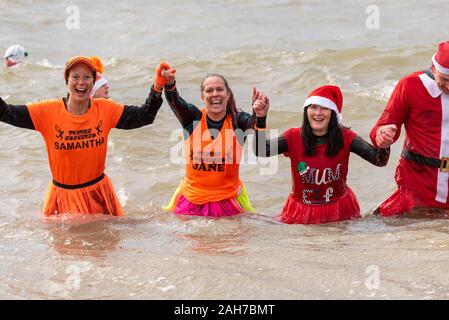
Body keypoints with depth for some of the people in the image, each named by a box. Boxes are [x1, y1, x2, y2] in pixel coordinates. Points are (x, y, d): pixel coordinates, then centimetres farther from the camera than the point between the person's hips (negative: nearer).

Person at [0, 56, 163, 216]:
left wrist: (156, 91, -20)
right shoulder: (48, 111, -11)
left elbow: (144, 116, -4)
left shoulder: (105, 109, -5)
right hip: (63, 195, -1)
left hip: (98, 193, 1)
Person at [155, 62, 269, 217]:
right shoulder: (193, 117, -5)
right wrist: (169, 84, -45)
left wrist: (260, 115, -50)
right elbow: (175, 102, -23)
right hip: (192, 198, 1)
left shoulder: (238, 120, -6)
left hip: (228, 198, -1)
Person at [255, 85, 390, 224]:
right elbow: (261, 151, -24)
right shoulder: (294, 137, -9)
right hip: (302, 212, 0)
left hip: (340, 212, 0)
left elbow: (379, 160, -19)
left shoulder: (344, 137, -8)